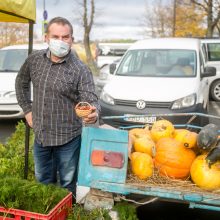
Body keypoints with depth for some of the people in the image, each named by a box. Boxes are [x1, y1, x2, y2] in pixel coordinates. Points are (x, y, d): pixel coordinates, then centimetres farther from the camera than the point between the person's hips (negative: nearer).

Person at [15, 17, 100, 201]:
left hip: (68, 138, -4)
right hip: (40, 135, 5)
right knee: (43, 182, 23)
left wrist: (94, 113, -44)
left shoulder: (81, 70, -15)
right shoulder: (34, 59, -1)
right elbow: (21, 82, 16)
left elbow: (90, 99, -21)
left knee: (68, 185, 13)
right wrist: (27, 110, 9)